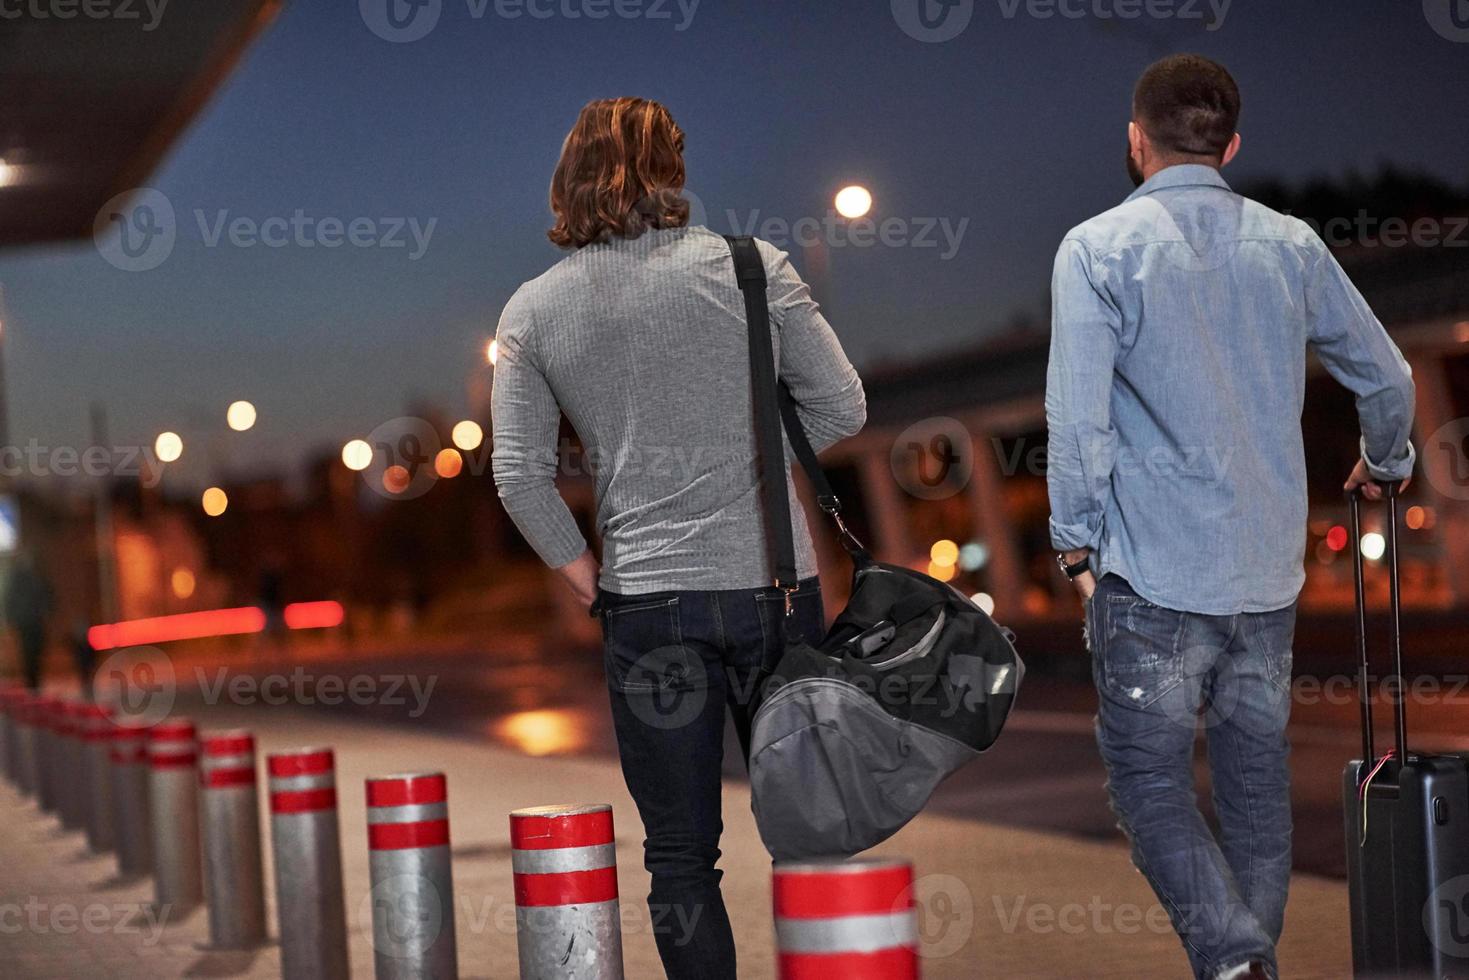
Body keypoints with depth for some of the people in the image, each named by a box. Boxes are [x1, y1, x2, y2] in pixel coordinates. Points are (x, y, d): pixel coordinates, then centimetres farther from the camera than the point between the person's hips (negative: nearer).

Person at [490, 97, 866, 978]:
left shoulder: (533, 311, 3)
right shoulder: (751, 265, -1)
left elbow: (520, 476, 0)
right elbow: (841, 405, 0)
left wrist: (586, 575, 10)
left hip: (647, 603, 0)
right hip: (773, 584, 0)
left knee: (681, 855, 7)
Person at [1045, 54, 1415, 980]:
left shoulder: (1098, 249, -6)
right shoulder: (1291, 245, 7)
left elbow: (1078, 418, -12)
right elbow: (1387, 376, 15)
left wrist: (1078, 542, 0)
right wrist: (1383, 463, 34)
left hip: (1154, 572, -4)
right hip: (1271, 572, 4)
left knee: (1151, 779, 1)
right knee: (1258, 775, 14)